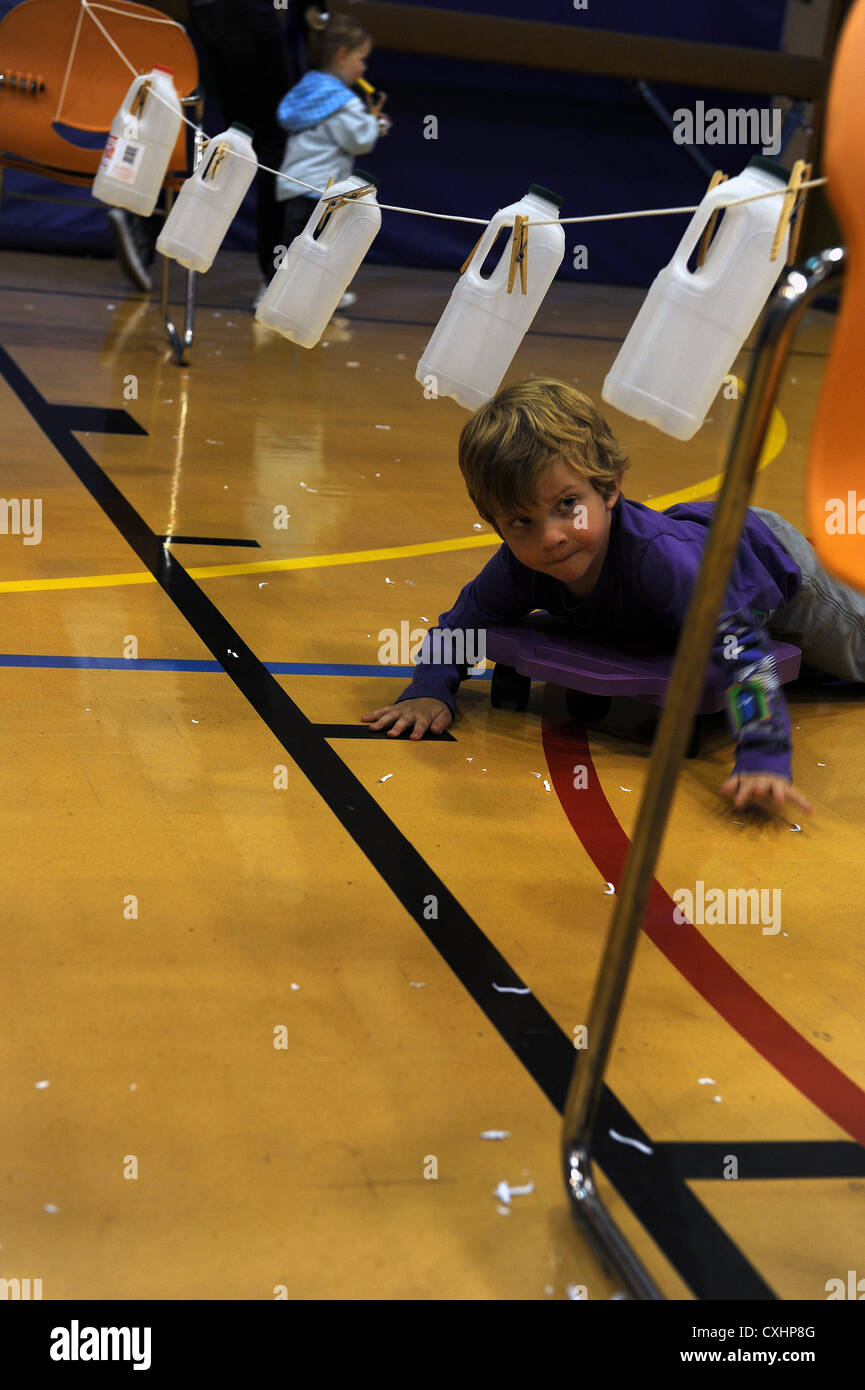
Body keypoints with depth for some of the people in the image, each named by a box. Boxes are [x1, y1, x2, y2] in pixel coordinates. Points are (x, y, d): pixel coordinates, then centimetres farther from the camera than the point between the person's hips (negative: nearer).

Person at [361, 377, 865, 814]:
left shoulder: (658, 557, -52)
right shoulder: (520, 567, -35)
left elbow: (740, 650, -57)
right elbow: (460, 623, -20)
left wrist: (764, 761, -67)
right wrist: (430, 691, -39)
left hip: (768, 563, -4)